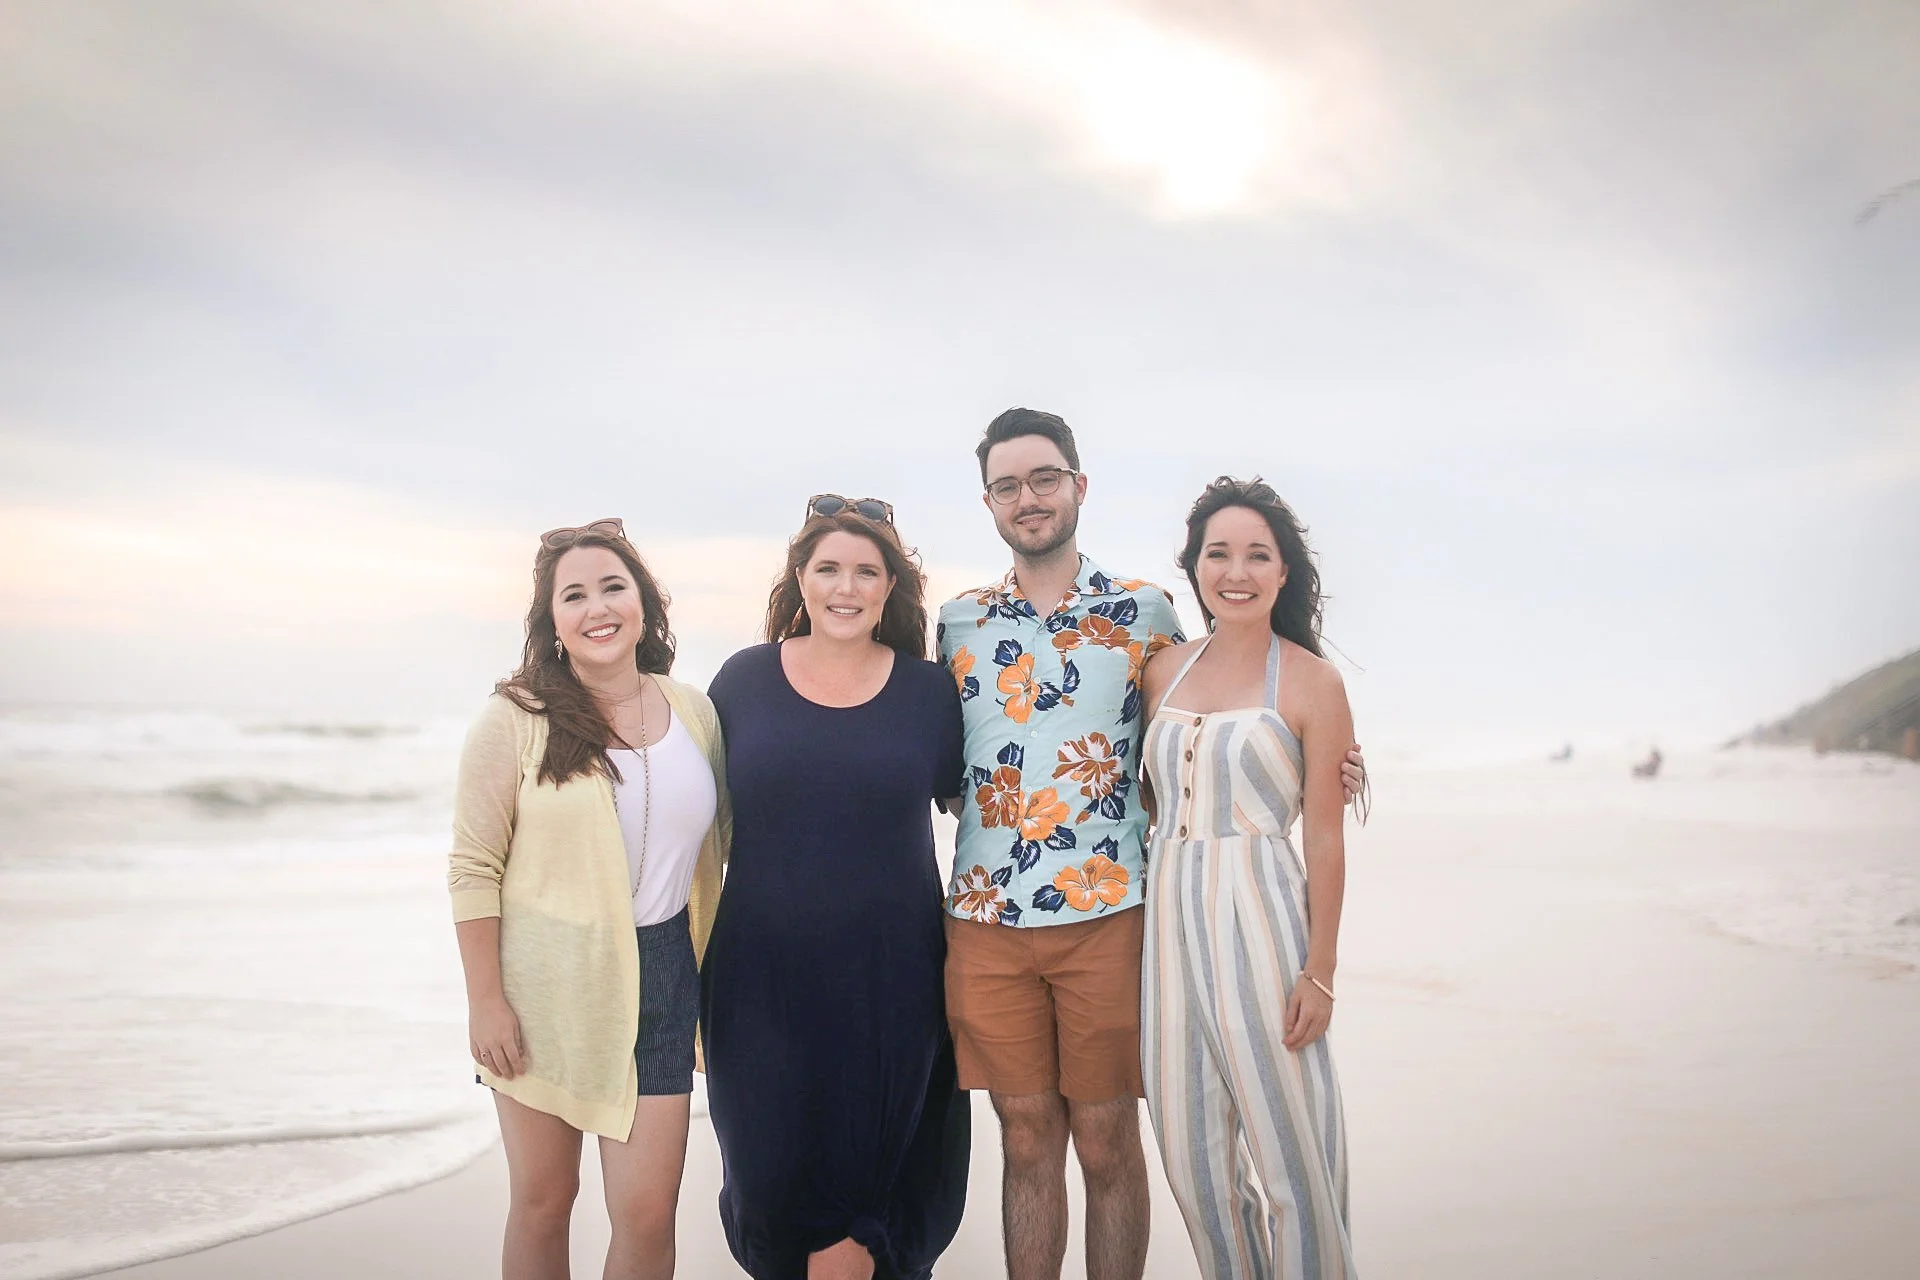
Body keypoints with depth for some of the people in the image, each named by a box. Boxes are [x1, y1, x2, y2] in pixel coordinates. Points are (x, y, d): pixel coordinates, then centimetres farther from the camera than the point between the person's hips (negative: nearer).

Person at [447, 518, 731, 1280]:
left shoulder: (695, 712, 3)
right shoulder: (516, 719, -7)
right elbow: (473, 869, -7)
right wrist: (484, 1002, -10)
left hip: (659, 979, 2)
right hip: (546, 981, -2)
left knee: (647, 1212, 2)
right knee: (542, 1201, 11)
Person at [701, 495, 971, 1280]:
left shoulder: (928, 690, 1)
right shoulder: (744, 680, 1)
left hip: (890, 978, 0)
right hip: (764, 974, 1)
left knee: (872, 1171, 5)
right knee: (775, 1170, 10)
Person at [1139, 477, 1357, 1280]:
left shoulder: (1311, 683, -4)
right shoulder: (1163, 672, 9)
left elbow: (1325, 838, -6)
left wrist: (1320, 971, -10)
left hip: (1259, 915, -5)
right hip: (1169, 914, 5)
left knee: (1290, 1146, 2)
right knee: (1192, 1146, 12)